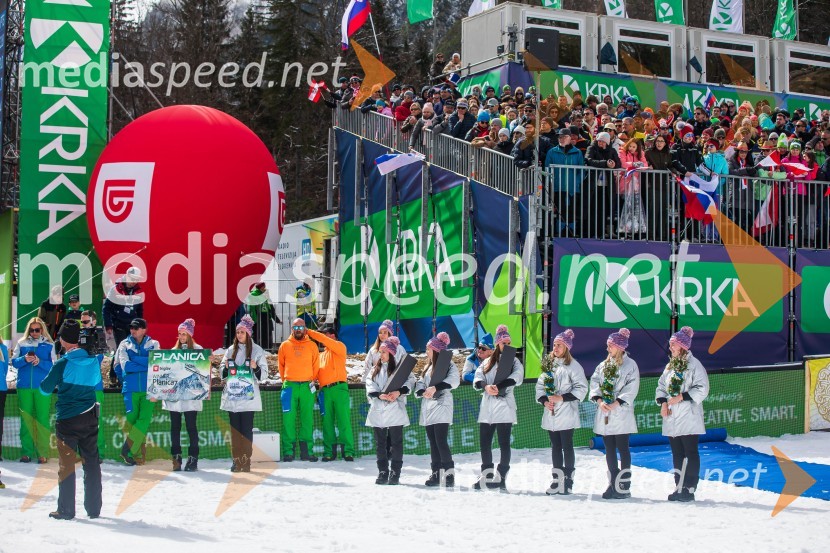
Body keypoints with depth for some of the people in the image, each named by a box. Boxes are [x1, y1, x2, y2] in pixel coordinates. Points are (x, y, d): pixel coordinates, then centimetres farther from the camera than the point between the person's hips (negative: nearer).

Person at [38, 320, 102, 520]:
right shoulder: (93, 361, -2)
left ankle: (66, 510, 6)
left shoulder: (62, 364, -14)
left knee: (66, 464, 4)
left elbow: (45, 389, -4)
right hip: (90, 418, 4)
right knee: (91, 462, 10)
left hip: (67, 420, -4)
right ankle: (94, 509, 14)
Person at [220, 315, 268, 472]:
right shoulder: (230, 350, 13)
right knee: (234, 429, 5)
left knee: (247, 429, -5)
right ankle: (236, 460, 10)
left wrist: (256, 368, -20)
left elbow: (263, 373, -1)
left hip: (248, 396, -4)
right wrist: (226, 367, -3)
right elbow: (222, 373, 18)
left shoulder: (257, 350, 2)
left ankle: (246, 461, -3)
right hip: (232, 395, 4)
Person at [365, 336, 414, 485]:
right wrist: (380, 395, -16)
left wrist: (399, 392, -26)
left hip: (395, 410, -4)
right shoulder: (375, 369, 16)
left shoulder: (399, 368, 3)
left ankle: (395, 473, 3)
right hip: (378, 410, 4)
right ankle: (382, 472, 11)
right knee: (380, 443, 6)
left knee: (396, 442, -1)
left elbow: (409, 381, -10)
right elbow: (370, 386, 2)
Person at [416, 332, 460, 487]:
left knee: (441, 441, -14)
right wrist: (423, 392, -9)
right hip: (428, 409, 8)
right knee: (433, 443, 7)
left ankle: (449, 474, -13)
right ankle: (435, 474, 9)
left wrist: (435, 388, -28)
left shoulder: (448, 365, -3)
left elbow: (454, 381, -21)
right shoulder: (428, 367, 22)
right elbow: (420, 384, 13)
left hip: (441, 407, -8)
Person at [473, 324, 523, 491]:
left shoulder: (514, 362, 6)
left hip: (504, 406, -4)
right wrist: (486, 387, -19)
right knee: (484, 443, 4)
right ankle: (487, 476, 14)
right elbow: (477, 379, 3)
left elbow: (516, 378, -15)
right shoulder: (487, 362, 16)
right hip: (487, 407, 4)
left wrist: (498, 387, -26)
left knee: (504, 443, -4)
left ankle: (500, 477, 0)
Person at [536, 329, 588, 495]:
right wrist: (544, 401, -3)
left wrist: (561, 398, -16)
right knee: (555, 447, 11)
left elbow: (581, 388, -11)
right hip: (550, 413, 6)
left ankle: (568, 480, 3)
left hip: (566, 414, -6)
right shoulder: (548, 364, 13)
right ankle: (557, 481, 17)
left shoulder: (573, 366, -7)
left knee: (567, 447, -2)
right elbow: (540, 385, 14)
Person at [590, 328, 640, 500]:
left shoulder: (630, 365, -3)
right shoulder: (603, 365, 16)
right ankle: (613, 485, 15)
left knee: (622, 448, -4)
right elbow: (594, 383, 8)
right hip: (604, 413, 6)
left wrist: (615, 403, -18)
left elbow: (631, 389, -11)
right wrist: (599, 401, -9)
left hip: (621, 413, -6)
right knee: (609, 450, 8)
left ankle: (624, 487, -2)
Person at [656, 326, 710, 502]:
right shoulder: (670, 365, 16)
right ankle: (679, 488, 17)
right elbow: (661, 386, 18)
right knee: (677, 454, 11)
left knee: (690, 453, -4)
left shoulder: (694, 364, -7)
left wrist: (681, 397, -18)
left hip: (688, 417, -8)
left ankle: (689, 489, -3)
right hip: (672, 419, 8)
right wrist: (663, 402, 0)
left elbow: (702, 389, -13)